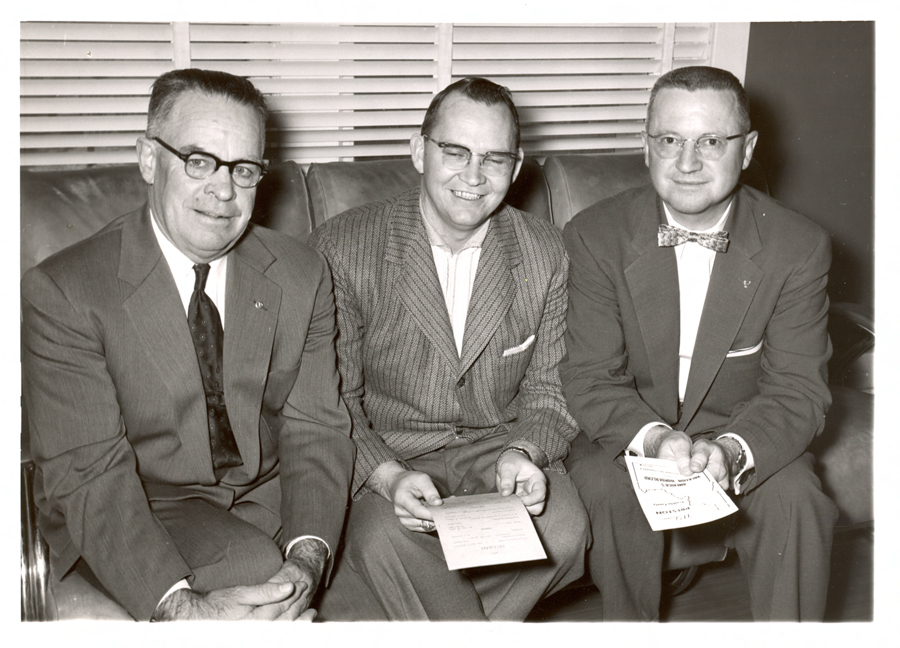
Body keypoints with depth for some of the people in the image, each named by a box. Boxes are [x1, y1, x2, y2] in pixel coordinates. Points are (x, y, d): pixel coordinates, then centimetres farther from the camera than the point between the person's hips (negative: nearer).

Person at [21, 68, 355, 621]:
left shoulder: (303, 276, 1)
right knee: (255, 566, -29)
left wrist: (306, 559, -23)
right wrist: (180, 606, -32)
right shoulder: (62, 293, -12)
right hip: (142, 514, -4)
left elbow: (316, 431, -3)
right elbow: (87, 474, -17)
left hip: (268, 496, 4)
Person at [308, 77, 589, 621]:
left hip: (499, 447, 3)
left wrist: (524, 453, -16)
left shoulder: (546, 254, 1)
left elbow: (549, 391, 6)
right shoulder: (344, 248, -8)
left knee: (563, 530, -27)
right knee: (385, 539, -34)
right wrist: (387, 475, -25)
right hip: (384, 450, -2)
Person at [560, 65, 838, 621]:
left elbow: (798, 390, -11)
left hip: (744, 434, 1)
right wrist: (653, 437, -32)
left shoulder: (800, 247, -11)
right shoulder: (595, 237, -11)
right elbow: (590, 379, -12)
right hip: (628, 430, 0)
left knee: (796, 499, -27)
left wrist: (731, 449, -32)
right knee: (612, 489, -30)